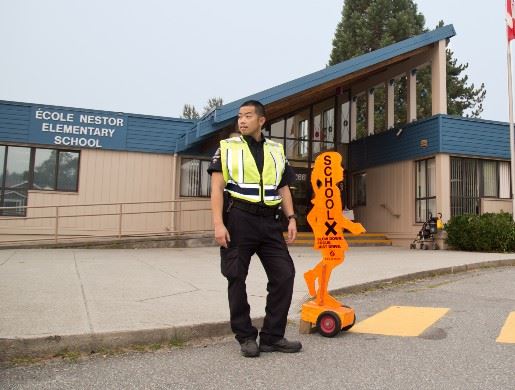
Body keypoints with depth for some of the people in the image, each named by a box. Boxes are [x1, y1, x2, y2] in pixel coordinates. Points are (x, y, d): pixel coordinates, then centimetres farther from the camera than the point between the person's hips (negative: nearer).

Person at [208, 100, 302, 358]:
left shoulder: (276, 151, 15)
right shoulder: (227, 148, 5)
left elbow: (283, 188, 17)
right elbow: (217, 188, -3)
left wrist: (291, 218, 4)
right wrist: (218, 223, -13)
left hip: (269, 221, 4)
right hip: (238, 220, -3)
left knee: (284, 273, 0)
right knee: (237, 278, 2)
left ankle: (272, 336, 13)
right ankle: (246, 337, 18)